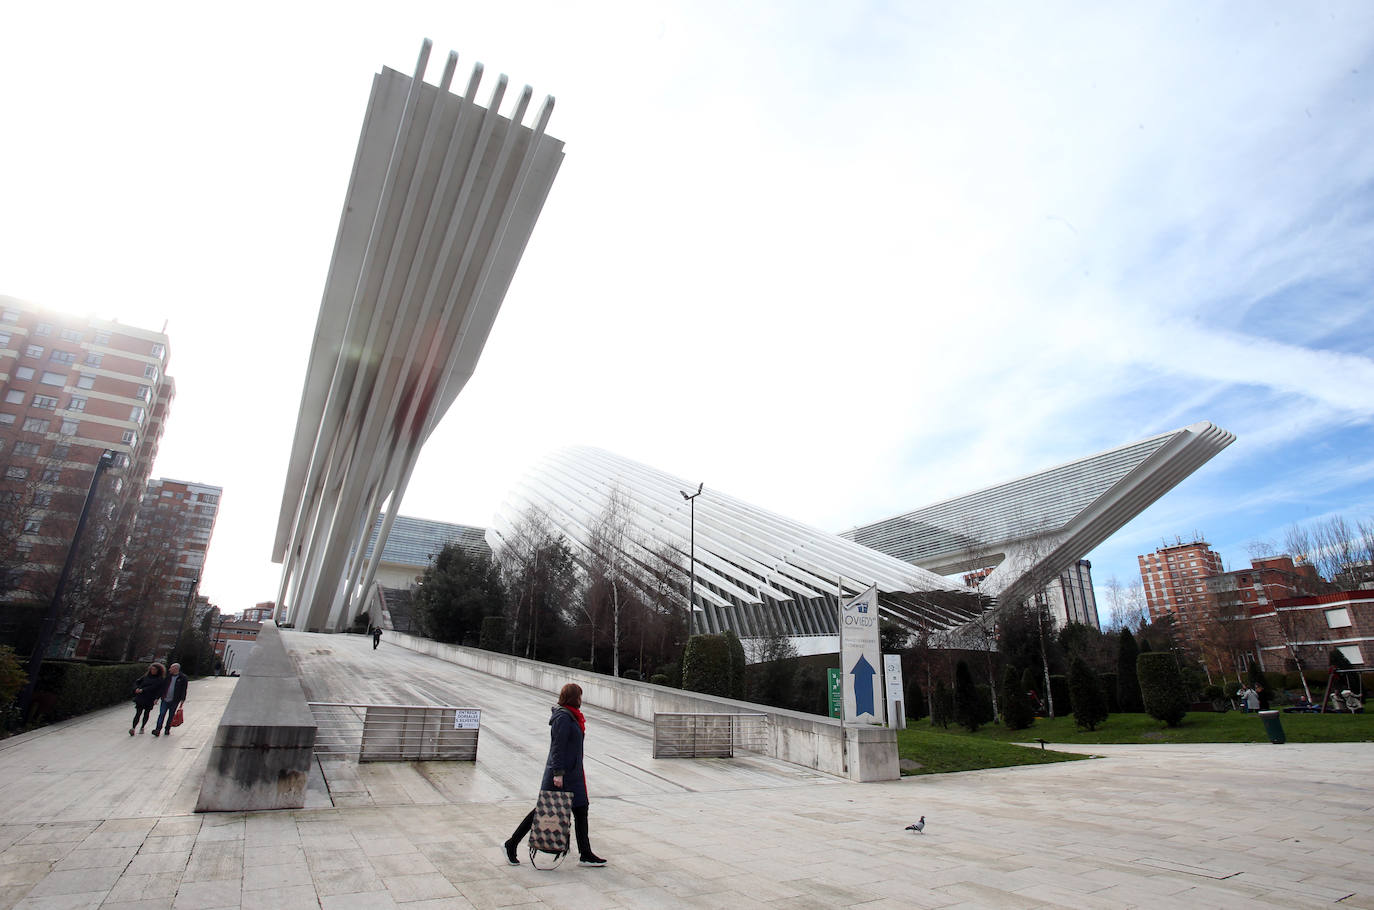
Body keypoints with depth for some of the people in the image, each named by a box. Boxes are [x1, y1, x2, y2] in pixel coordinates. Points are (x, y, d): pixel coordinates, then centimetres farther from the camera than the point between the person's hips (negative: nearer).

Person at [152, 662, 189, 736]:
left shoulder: (183, 677, -2)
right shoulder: (168, 676, 9)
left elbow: (184, 690, -2)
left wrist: (182, 700, -9)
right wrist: (157, 698, 11)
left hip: (174, 701, -2)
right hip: (165, 700, 2)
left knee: (171, 716, 6)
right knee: (161, 714, -8)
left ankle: (167, 730, 17)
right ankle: (158, 730, -10)